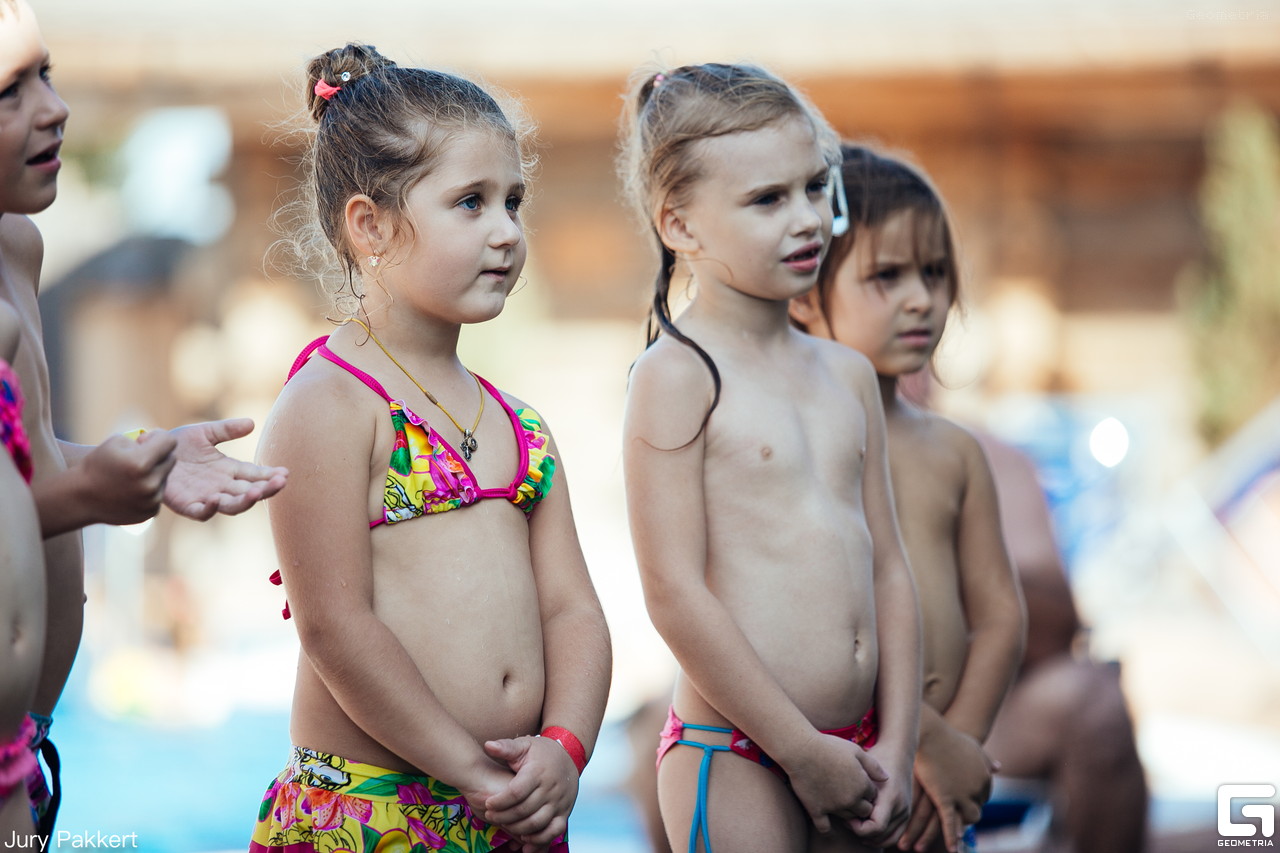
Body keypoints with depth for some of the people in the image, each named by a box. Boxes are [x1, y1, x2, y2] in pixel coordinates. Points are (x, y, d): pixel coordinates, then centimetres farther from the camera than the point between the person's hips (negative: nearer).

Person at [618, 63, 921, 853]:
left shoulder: (848, 374, 12)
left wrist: (896, 748, 4)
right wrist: (804, 753, -12)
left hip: (853, 751, 6)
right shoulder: (676, 375, -9)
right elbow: (675, 593, -14)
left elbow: (888, 568, 13)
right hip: (733, 760, -6)